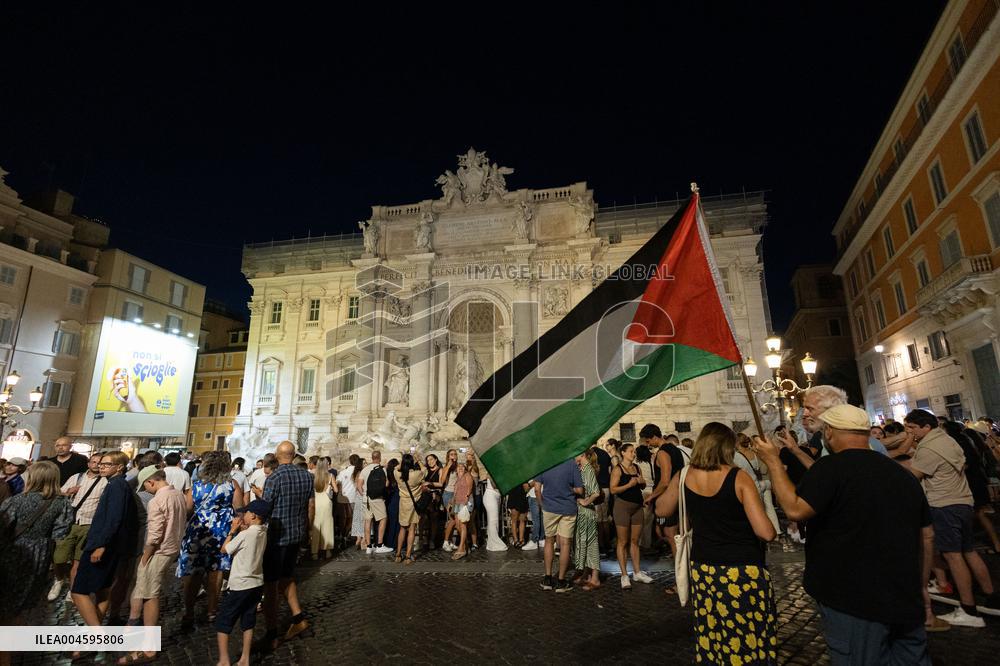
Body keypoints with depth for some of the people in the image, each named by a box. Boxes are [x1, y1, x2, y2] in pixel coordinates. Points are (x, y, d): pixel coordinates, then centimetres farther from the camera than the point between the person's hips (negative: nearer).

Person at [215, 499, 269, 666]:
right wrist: (241, 530, 5)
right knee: (248, 622, 17)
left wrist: (232, 530, 0)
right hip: (257, 584, 7)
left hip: (240, 586, -7)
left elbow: (224, 549, -8)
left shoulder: (245, 534, -21)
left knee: (222, 623, 10)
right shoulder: (263, 533, 1)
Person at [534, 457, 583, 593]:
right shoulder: (571, 463, -15)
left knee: (549, 541, 17)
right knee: (565, 544, 9)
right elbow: (579, 490, -11)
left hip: (549, 508, 2)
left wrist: (541, 505, 10)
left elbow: (537, 488, -4)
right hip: (568, 509, -2)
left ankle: (548, 579, 21)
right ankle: (561, 582, 16)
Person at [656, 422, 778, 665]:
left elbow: (661, 508, 15)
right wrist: (773, 530, 6)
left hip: (703, 570, 4)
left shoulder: (684, 477, -2)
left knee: (710, 638, 18)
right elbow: (766, 533, -17)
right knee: (749, 642, 10)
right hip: (743, 572, -4)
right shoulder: (739, 478, -14)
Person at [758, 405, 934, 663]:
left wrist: (773, 461, -16)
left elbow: (795, 509, -25)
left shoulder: (831, 467, -18)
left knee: (862, 658, 8)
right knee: (912, 657, 21)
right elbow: (926, 535, 13)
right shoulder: (902, 473, 5)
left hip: (853, 601, -6)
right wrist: (921, 588, 24)